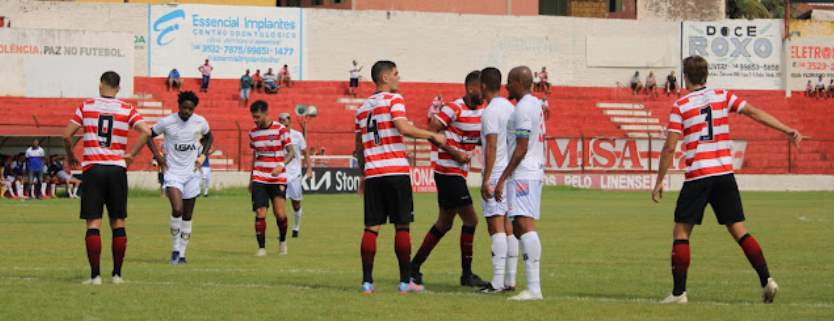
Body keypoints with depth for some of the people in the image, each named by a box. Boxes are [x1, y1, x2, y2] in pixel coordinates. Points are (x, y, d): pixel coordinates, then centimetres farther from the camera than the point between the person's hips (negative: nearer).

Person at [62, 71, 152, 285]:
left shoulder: (86, 107, 1)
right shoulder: (127, 110, 3)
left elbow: (67, 135, -2)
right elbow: (146, 132, -10)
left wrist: (70, 156, 15)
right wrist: (131, 155, 1)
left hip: (92, 169, -1)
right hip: (117, 169, 1)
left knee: (93, 224, -1)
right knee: (118, 223, 10)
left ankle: (95, 275, -7)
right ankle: (117, 274, 11)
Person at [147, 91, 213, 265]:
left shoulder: (200, 122, -1)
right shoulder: (167, 122, -8)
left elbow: (209, 137, 21)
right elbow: (148, 135, 7)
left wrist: (203, 155, 7)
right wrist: (158, 156, -2)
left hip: (192, 173, 3)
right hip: (172, 172, -3)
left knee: (188, 216, 6)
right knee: (177, 209, -22)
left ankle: (181, 253, 16)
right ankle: (175, 249, -7)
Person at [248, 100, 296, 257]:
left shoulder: (280, 129, -5)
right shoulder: (253, 132, 9)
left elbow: (291, 152, -7)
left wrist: (281, 165, -25)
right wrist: (251, 179, 19)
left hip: (278, 179, -3)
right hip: (259, 178, 3)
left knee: (279, 213, -13)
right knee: (260, 214, -6)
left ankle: (282, 240, 13)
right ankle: (261, 248, 2)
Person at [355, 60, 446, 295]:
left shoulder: (363, 108, 17)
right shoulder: (393, 99, -2)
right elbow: (403, 127, -18)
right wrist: (432, 136, -9)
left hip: (372, 172, 5)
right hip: (396, 170, -5)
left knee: (372, 228, 4)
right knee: (402, 226, 0)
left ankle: (367, 281, 0)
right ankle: (405, 281, 0)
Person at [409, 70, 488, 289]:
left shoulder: (481, 111, 10)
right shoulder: (454, 109, -14)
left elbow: (479, 139, 21)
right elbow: (431, 131, -17)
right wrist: (455, 153, -20)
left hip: (458, 173, 9)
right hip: (447, 171, -9)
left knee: (444, 223, 15)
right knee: (470, 219, -10)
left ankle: (414, 268, 23)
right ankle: (466, 274, -2)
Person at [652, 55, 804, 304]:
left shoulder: (680, 106, -2)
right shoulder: (722, 97, 7)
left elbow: (670, 147, -6)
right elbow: (754, 112, -1)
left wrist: (659, 181, 0)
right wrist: (787, 130, 0)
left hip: (697, 176, -4)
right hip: (724, 173, 4)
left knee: (681, 232, 5)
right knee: (738, 230, 8)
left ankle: (679, 291, 0)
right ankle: (766, 279, -5)